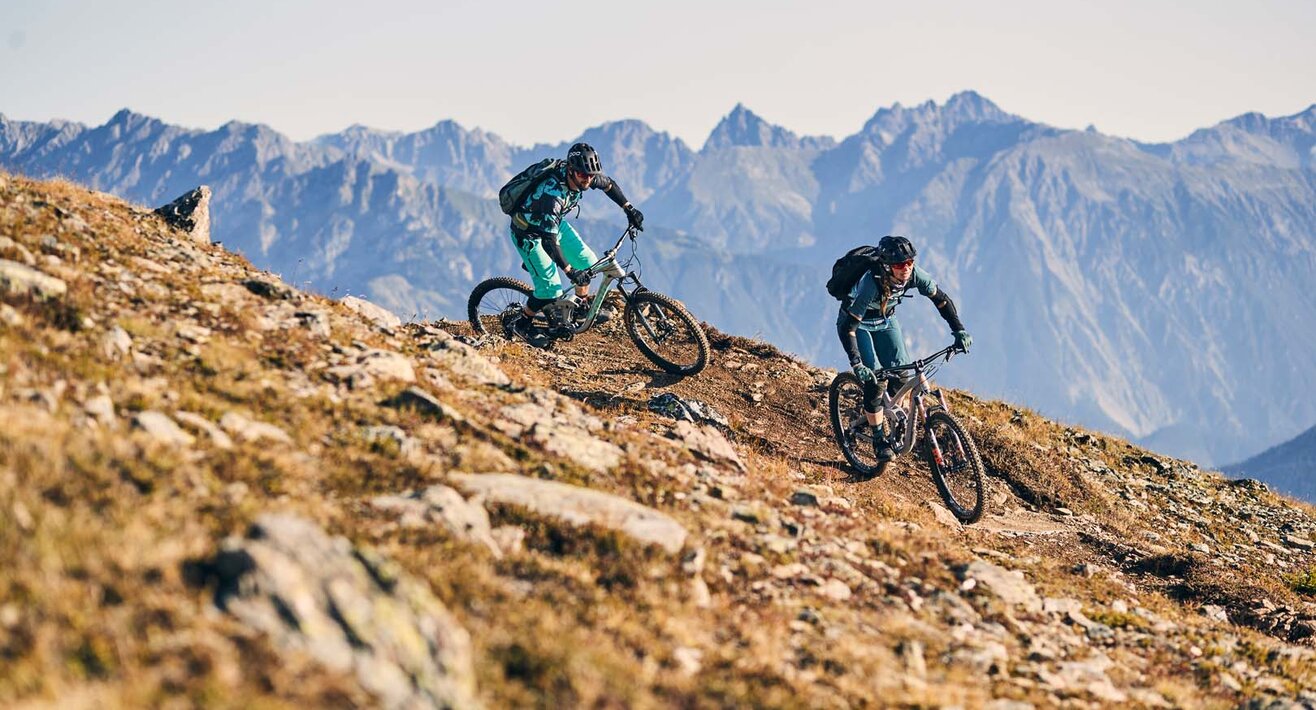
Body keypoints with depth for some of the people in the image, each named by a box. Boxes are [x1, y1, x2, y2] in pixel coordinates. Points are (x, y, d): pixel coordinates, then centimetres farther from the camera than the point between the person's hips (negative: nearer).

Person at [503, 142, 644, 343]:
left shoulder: (582, 175, -18)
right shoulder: (552, 194, -40)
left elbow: (609, 185, 6)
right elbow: (549, 241, -38)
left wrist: (629, 209, 2)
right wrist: (569, 271, -36)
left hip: (554, 223, 8)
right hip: (529, 233, -8)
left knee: (587, 261, 7)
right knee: (551, 290, -13)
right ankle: (519, 323, 8)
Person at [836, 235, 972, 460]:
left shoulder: (914, 275, -26)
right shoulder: (871, 283, -40)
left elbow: (942, 299, -10)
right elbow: (848, 327, -38)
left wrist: (959, 331, -19)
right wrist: (856, 364, -45)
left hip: (885, 320, 5)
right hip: (857, 322, -5)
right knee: (875, 381, -16)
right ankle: (879, 440, -1)